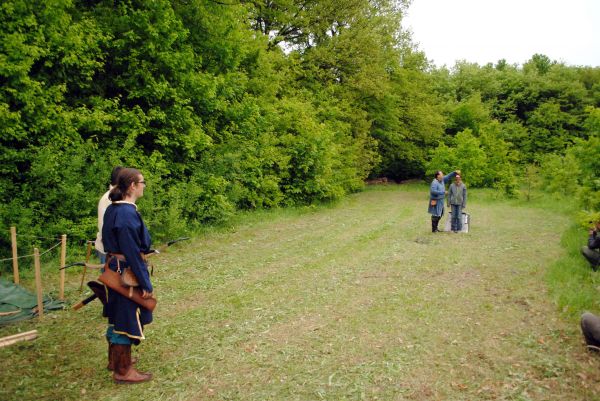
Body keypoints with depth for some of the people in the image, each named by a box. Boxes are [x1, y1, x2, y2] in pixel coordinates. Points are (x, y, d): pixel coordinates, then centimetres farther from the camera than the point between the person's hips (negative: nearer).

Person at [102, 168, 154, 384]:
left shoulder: (113, 209, 6)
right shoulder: (127, 213, -23)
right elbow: (132, 252, -23)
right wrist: (145, 283, -18)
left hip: (114, 268, 10)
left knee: (117, 316, 22)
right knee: (127, 319, 4)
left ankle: (115, 359, 40)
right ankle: (123, 370, 19)